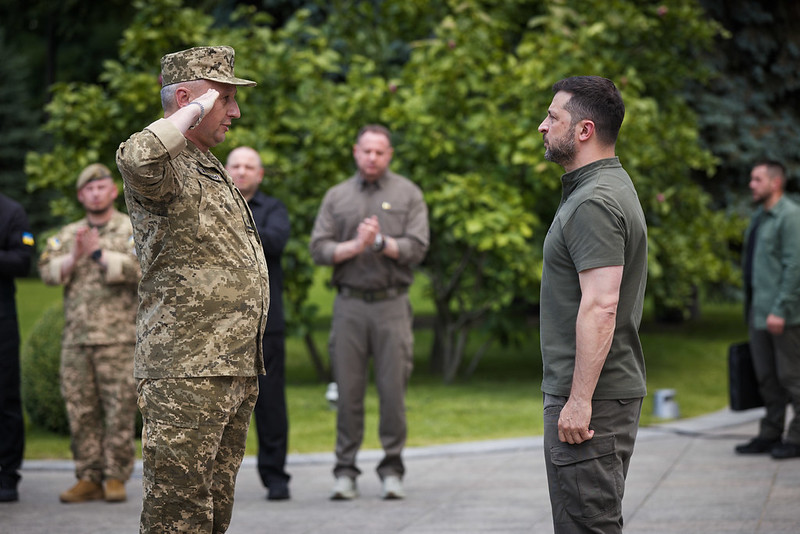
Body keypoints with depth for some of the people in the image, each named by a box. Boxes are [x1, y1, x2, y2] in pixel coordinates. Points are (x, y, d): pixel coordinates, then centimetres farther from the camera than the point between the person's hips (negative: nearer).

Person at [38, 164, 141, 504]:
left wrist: (99, 252, -13)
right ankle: (88, 478, 9)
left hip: (117, 338, -4)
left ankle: (115, 477, 2)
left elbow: (138, 269, -11)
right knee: (81, 411, 3)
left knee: (120, 409, -5)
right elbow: (47, 272, 5)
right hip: (75, 337, 4)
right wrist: (74, 256, -11)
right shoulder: (67, 235, 18)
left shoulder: (133, 230, 5)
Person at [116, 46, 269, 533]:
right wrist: (194, 111, -21)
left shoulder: (212, 171, 22)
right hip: (185, 372, -10)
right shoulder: (167, 169, -10)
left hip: (234, 371, 10)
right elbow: (136, 159, -38)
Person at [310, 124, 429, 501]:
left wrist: (381, 242, -13)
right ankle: (345, 470, 7)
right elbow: (319, 249, 4)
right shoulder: (337, 197, 12)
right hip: (349, 303, 1)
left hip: (391, 303, -1)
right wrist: (355, 246, -10)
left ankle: (391, 469, 7)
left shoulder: (407, 194, 8)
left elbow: (417, 247, -1)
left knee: (392, 388, -3)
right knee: (348, 389, 0)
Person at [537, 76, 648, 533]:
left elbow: (600, 307, -26)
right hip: (615, 389, 11)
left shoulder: (595, 203, -18)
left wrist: (579, 400, -26)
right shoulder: (612, 186, 17)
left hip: (590, 397, -11)